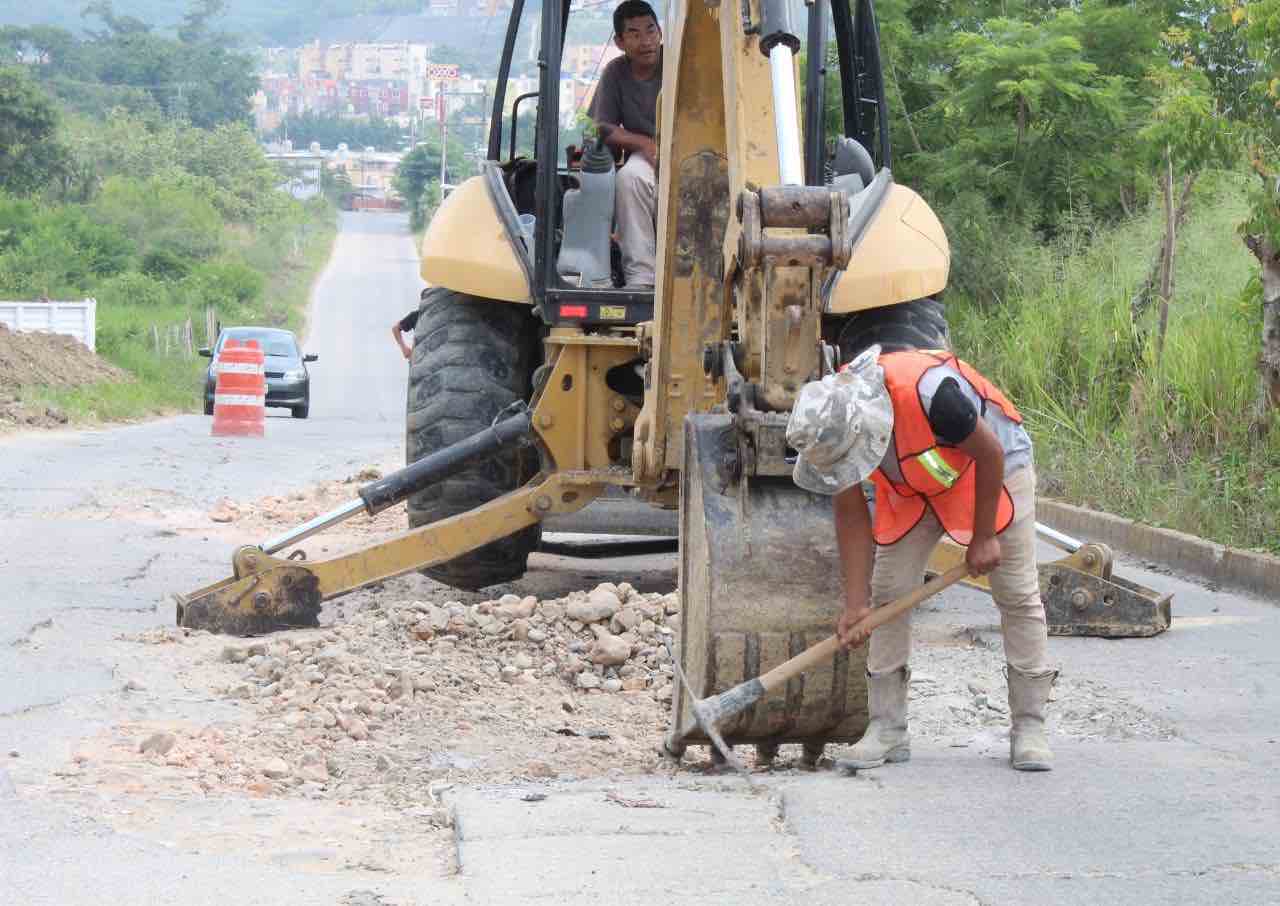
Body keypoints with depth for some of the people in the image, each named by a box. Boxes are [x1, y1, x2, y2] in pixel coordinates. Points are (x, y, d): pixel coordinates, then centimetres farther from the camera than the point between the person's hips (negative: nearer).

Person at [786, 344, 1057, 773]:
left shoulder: (929, 391, -43)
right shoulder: (832, 423, -25)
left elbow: (990, 454, -26)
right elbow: (850, 513, -13)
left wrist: (984, 537, -16)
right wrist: (856, 604, -16)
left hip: (994, 469, -4)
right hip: (910, 488, 5)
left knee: (1017, 593, -6)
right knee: (889, 593, -4)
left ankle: (1029, 727, 3)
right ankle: (887, 729, 3)